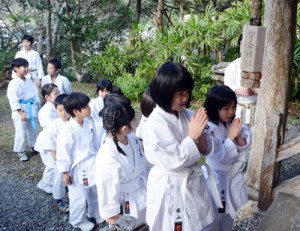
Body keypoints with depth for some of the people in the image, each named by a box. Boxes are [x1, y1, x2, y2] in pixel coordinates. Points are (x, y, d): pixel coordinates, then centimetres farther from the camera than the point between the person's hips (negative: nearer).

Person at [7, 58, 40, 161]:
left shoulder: (29, 81, 4)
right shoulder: (13, 83, -16)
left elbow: (35, 95, 11)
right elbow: (14, 100, -18)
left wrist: (38, 107, 10)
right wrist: (21, 113, -22)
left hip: (31, 109, 6)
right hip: (20, 111, -6)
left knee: (33, 129, 19)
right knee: (21, 132, 1)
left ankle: (33, 146, 38)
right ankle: (21, 151, 18)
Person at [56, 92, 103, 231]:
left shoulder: (89, 124, -4)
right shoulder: (67, 131, -25)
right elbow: (63, 153, -17)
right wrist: (65, 173, -12)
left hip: (93, 166, 6)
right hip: (78, 169, -6)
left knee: (95, 193, 24)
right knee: (79, 198, 11)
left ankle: (95, 213, 49)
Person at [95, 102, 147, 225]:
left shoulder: (132, 138, -13)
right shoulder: (107, 158, -35)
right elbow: (107, 189, -22)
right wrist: (111, 214, -10)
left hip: (141, 196, 7)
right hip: (125, 206, -7)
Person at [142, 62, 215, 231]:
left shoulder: (188, 115, -2)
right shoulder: (155, 124, -21)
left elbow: (204, 150, 3)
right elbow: (173, 161, -23)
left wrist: (200, 134, -17)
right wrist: (192, 136, -21)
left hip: (194, 183, 6)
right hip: (170, 189, -6)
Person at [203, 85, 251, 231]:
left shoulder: (234, 123, -3)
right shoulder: (209, 129, -24)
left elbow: (244, 146, -3)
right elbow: (220, 155, -27)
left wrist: (239, 136, -21)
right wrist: (231, 136, -24)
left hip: (233, 174, 7)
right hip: (217, 178, -7)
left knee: (229, 210, 24)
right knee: (214, 214, 9)